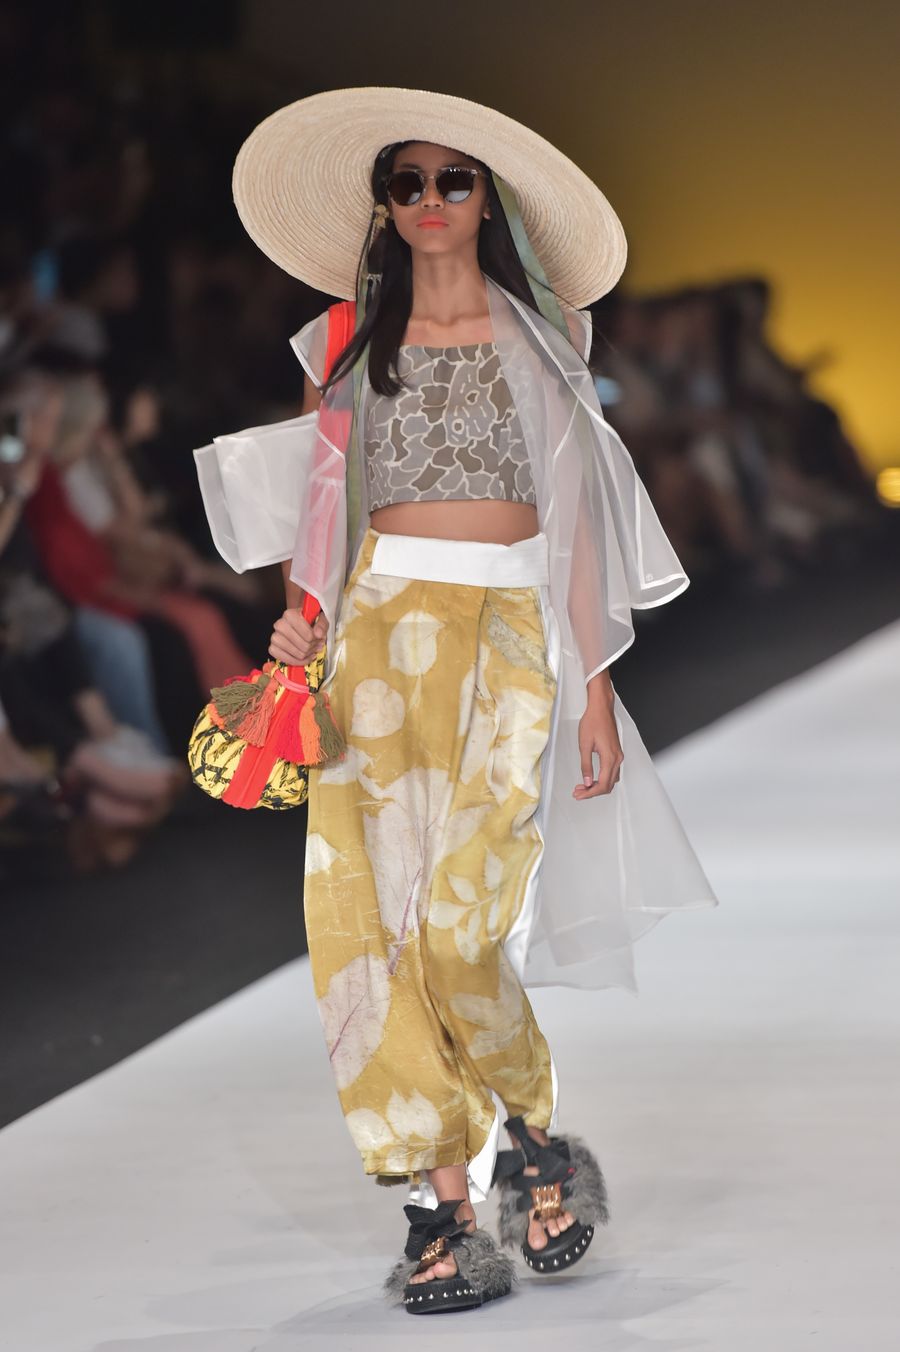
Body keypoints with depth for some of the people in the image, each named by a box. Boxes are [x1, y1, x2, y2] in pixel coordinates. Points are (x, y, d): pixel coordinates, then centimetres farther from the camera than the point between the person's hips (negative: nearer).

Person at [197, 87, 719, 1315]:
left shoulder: (536, 340, 10)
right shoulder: (350, 343, 14)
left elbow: (575, 517, 7)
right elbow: (319, 500, 16)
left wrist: (593, 685, 2)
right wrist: (303, 615, -3)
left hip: (509, 637, -2)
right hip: (381, 636, 2)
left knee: (459, 926, -15)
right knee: (365, 915, -10)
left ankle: (533, 1134, 10)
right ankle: (445, 1204, -5)